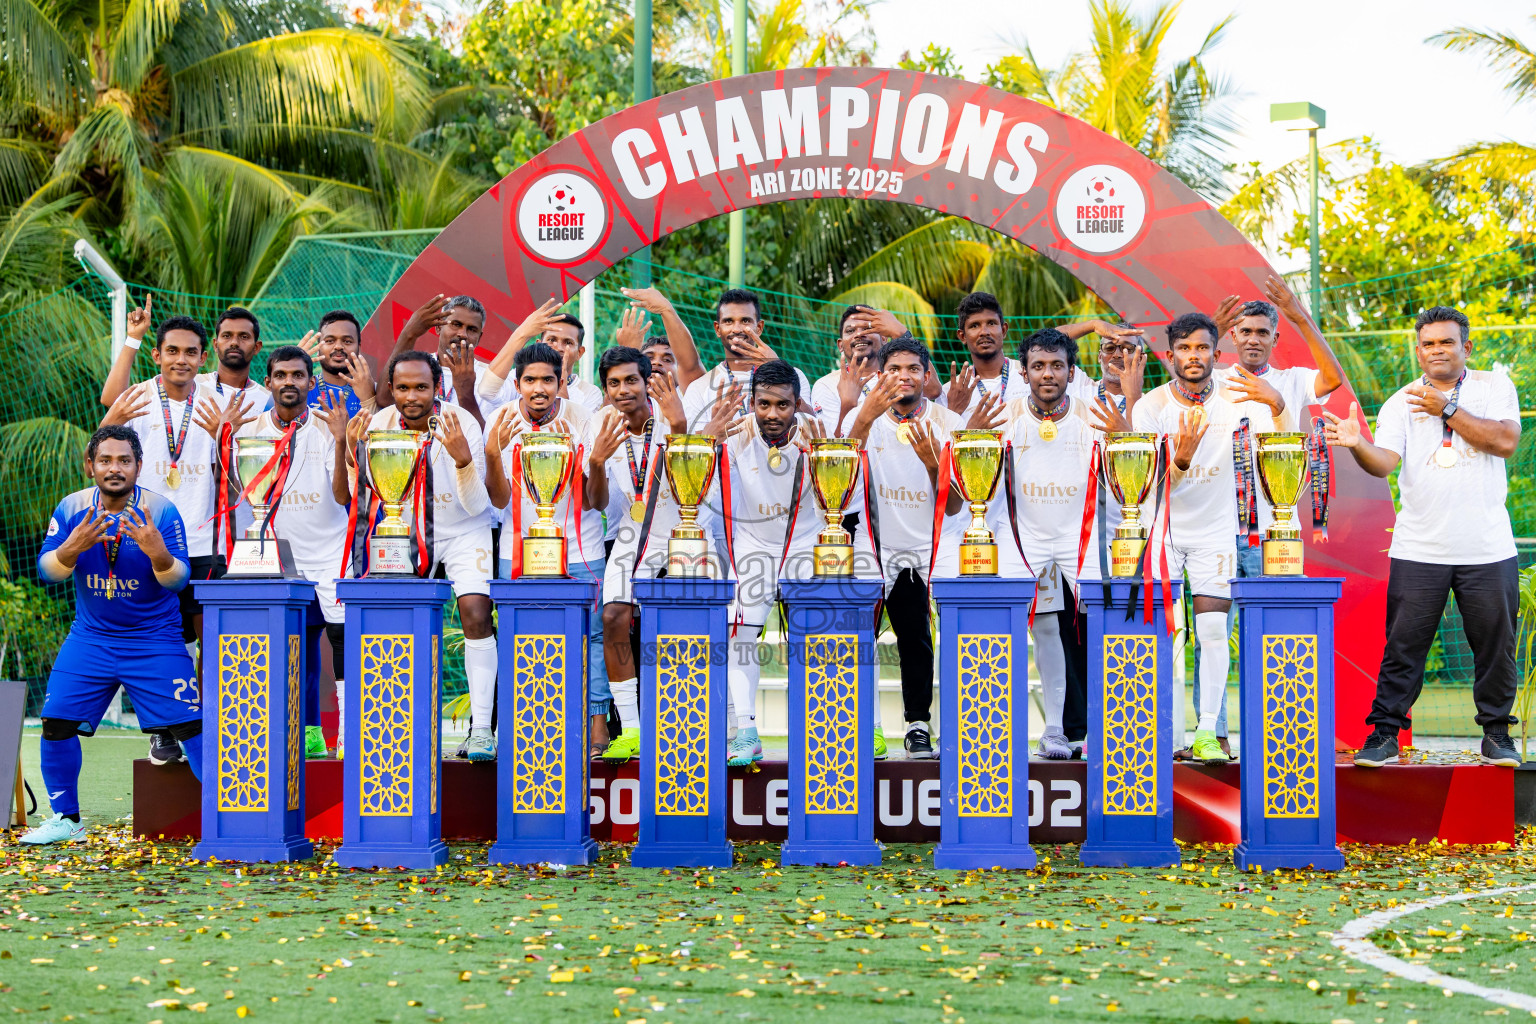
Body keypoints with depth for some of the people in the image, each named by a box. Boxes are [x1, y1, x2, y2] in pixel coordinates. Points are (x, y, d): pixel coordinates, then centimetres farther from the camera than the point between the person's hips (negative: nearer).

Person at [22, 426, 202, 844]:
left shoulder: (161, 511, -12)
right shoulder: (72, 508, -3)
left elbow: (178, 579, -15)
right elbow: (47, 569, -7)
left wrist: (159, 554, -37)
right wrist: (72, 548, -28)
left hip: (154, 640, -3)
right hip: (90, 637, 3)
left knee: (189, 725, -10)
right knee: (56, 722, -2)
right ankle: (65, 819, 16)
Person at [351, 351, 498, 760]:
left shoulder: (462, 424, -18)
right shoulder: (378, 425, -10)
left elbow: (476, 505, -18)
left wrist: (463, 458, -36)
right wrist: (354, 456, -21)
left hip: (464, 532, -3)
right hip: (407, 535, 3)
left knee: (476, 616, -20)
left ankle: (481, 728, -16)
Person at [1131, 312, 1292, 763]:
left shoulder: (1236, 400, -7)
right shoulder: (1150, 407, -8)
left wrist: (1277, 404, -37)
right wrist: (1180, 460, -33)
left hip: (1216, 529, 0)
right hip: (1162, 529, 0)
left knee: (1213, 630, -8)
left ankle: (1208, 732, -3)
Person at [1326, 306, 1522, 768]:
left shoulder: (1494, 386, 6)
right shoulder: (1401, 403, 5)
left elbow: (1505, 441, -10)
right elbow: (1385, 462, -9)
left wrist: (1447, 408, -12)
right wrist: (1357, 444, -30)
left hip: (1488, 549, 0)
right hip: (1419, 551, 0)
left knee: (1495, 644, 7)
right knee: (1403, 644, -1)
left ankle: (1496, 731, 21)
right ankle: (1384, 732, 7)